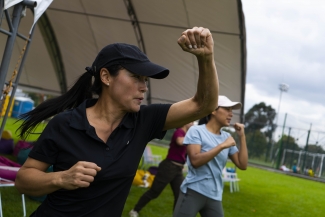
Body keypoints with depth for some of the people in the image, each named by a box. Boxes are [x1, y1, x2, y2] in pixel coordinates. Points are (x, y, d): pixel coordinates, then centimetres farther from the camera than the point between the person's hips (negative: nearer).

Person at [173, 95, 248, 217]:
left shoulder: (227, 137, 8)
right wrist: (222, 146, -17)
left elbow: (242, 165, 6)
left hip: (214, 197, 5)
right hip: (193, 192, -5)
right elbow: (195, 160, -19)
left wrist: (242, 137, 1)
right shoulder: (196, 131, -6)